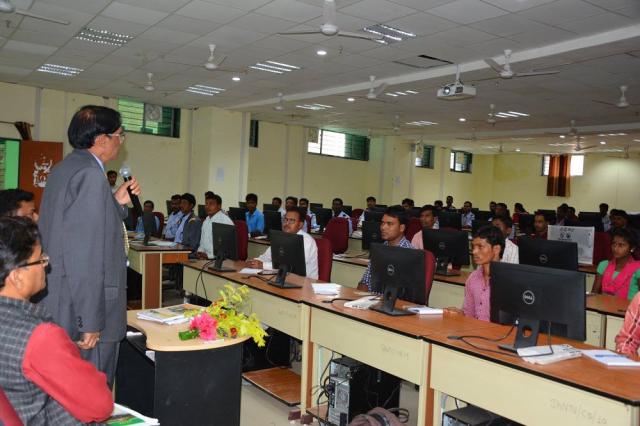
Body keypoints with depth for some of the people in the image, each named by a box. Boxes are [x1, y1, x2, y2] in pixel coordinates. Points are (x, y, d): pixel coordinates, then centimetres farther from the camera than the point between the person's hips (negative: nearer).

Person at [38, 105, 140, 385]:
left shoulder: (65, 169, 12)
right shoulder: (90, 174, -18)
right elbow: (86, 255, -24)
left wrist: (117, 202, 11)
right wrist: (91, 323, -22)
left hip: (58, 309, 10)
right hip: (82, 312, -10)